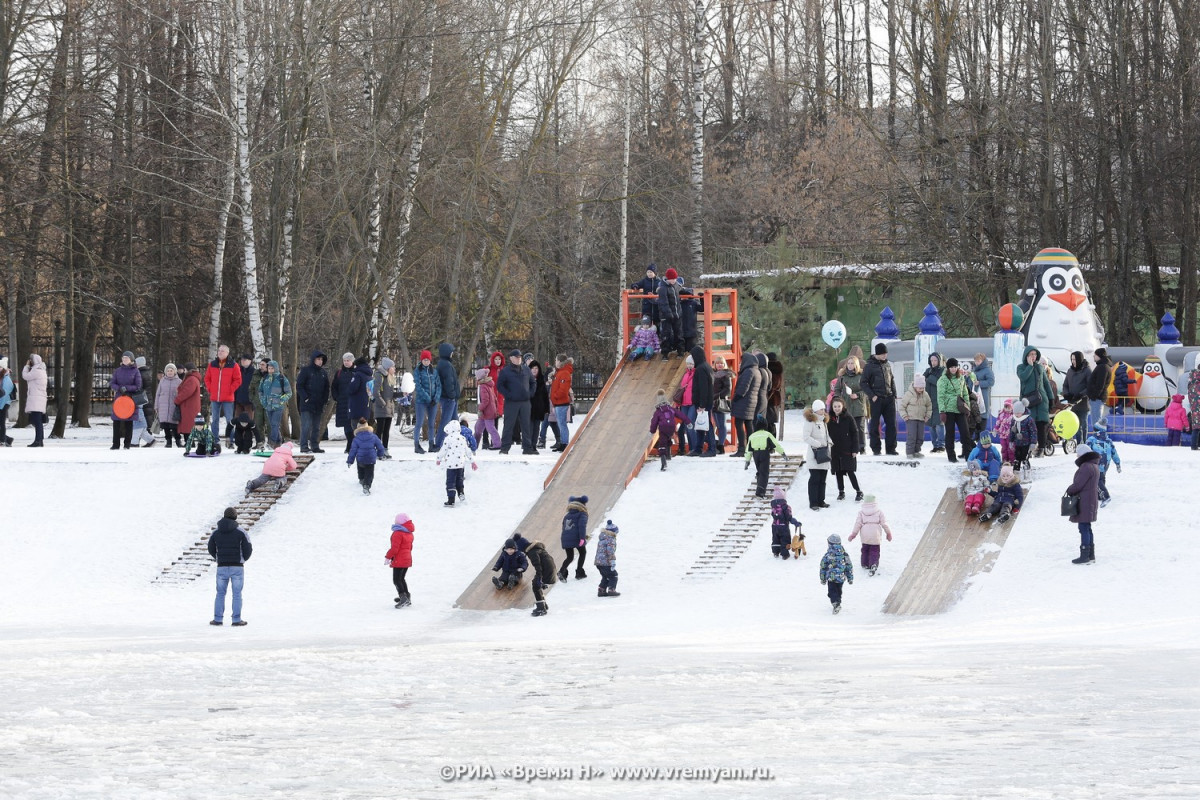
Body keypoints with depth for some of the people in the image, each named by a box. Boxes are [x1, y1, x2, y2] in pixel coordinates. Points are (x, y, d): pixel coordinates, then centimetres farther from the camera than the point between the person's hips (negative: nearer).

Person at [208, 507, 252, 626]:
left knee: (220, 594, 12)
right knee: (237, 594, 5)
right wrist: (244, 558, 16)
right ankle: (236, 620, 2)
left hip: (222, 567, 2)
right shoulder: (240, 532, -6)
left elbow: (211, 550, 9)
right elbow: (248, 549, -6)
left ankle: (218, 619, 9)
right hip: (237, 567, -2)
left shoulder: (216, 533, 3)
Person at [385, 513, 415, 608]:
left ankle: (403, 597, -20)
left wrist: (388, 557, -11)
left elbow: (394, 548, -21)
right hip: (407, 560, 9)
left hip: (399, 561, -9)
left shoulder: (398, 533, -18)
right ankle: (407, 598, 22)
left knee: (396, 580, -6)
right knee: (402, 579, 20)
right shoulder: (409, 534, 10)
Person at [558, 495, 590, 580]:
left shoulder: (567, 515, 20)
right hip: (576, 538, -5)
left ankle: (562, 571, -10)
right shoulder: (582, 514, 1)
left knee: (569, 557, 16)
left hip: (566, 539, 5)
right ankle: (579, 573, 13)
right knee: (583, 553, 19)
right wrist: (582, 538, -21)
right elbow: (582, 525, -15)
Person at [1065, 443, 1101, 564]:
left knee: (1084, 528, -7)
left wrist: (1069, 491, -1)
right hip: (1092, 500, 10)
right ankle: (1090, 555, 22)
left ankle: (1085, 556, -6)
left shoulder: (1086, 467, -20)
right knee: (1087, 528, 17)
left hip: (1084, 503, -10)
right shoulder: (1095, 466, 13)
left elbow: (1078, 484, -20)